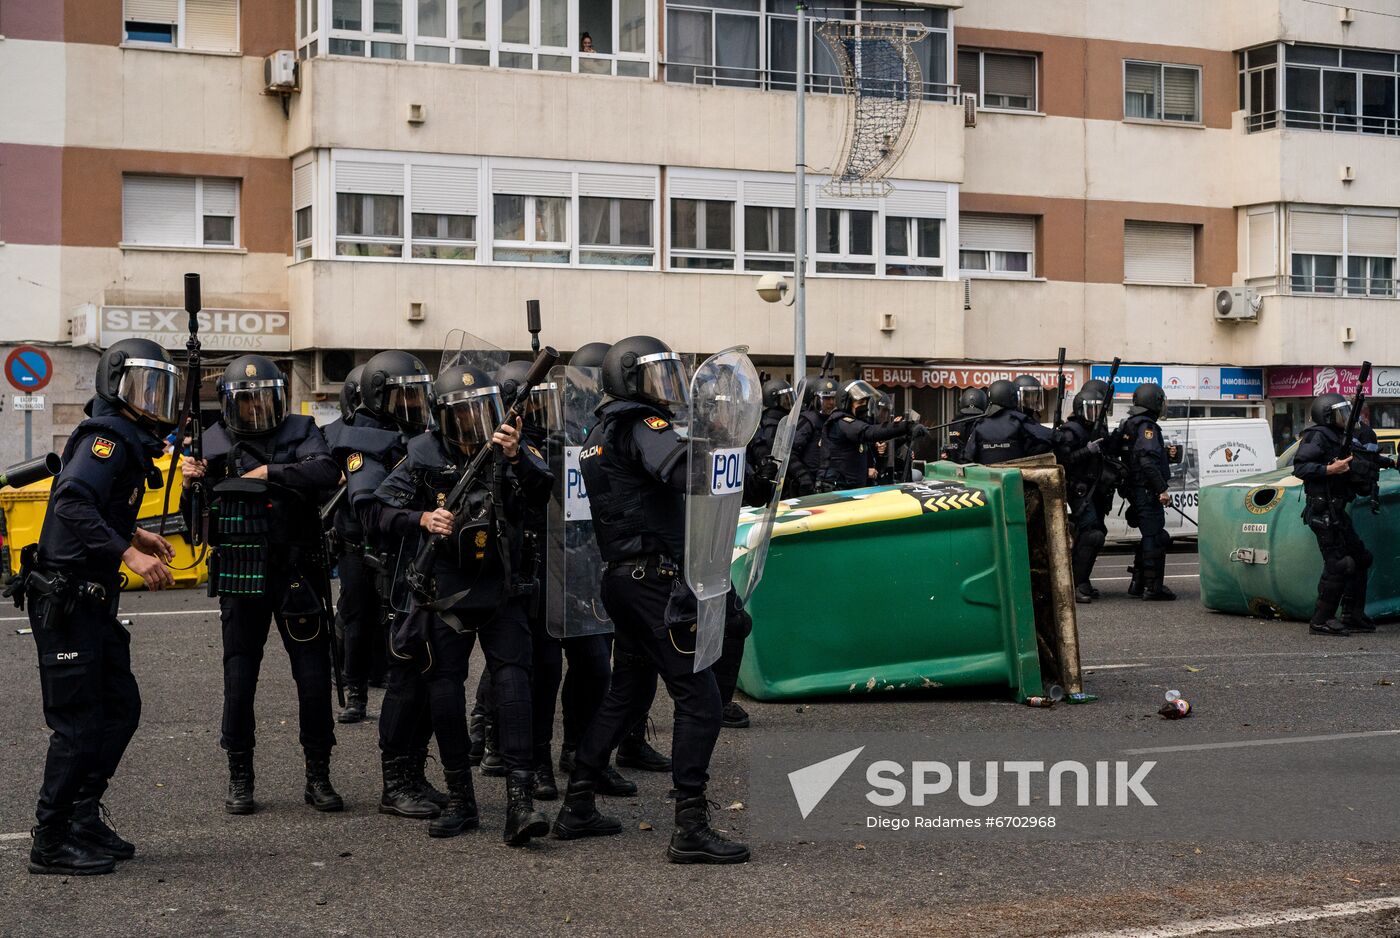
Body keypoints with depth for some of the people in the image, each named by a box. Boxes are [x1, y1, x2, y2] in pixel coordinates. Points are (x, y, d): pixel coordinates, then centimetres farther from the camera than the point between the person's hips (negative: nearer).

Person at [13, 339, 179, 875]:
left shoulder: (128, 442, 15)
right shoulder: (108, 437, -16)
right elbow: (72, 502, -30)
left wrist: (133, 535, 18)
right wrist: (128, 553, -34)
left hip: (92, 602, 10)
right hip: (64, 602, -10)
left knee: (120, 706, 14)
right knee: (78, 722, -6)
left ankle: (83, 821, 23)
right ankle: (51, 843, 2)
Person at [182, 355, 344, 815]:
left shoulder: (300, 432, 3)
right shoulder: (216, 442, 5)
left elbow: (326, 472, -19)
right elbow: (200, 523, 8)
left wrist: (268, 473, -16)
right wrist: (192, 484, -10)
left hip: (297, 575, -1)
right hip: (240, 578, 1)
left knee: (315, 677, 1)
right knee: (239, 680, 4)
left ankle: (318, 776, 14)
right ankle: (239, 780, 16)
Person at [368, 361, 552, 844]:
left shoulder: (516, 452, 1)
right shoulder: (425, 456, 0)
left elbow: (544, 493, -16)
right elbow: (378, 511, 0)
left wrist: (516, 458, -32)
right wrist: (423, 518, -17)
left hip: (502, 592, -1)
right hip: (445, 592, 1)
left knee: (513, 682, -14)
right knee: (445, 694, 5)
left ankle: (520, 800, -18)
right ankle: (460, 800, 19)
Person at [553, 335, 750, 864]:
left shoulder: (602, 432, 18)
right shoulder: (641, 425, -11)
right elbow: (681, 467, -31)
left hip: (624, 577, 10)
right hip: (656, 578, -10)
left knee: (628, 693, 20)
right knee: (698, 698, -9)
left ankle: (576, 809, 25)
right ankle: (691, 829, -11)